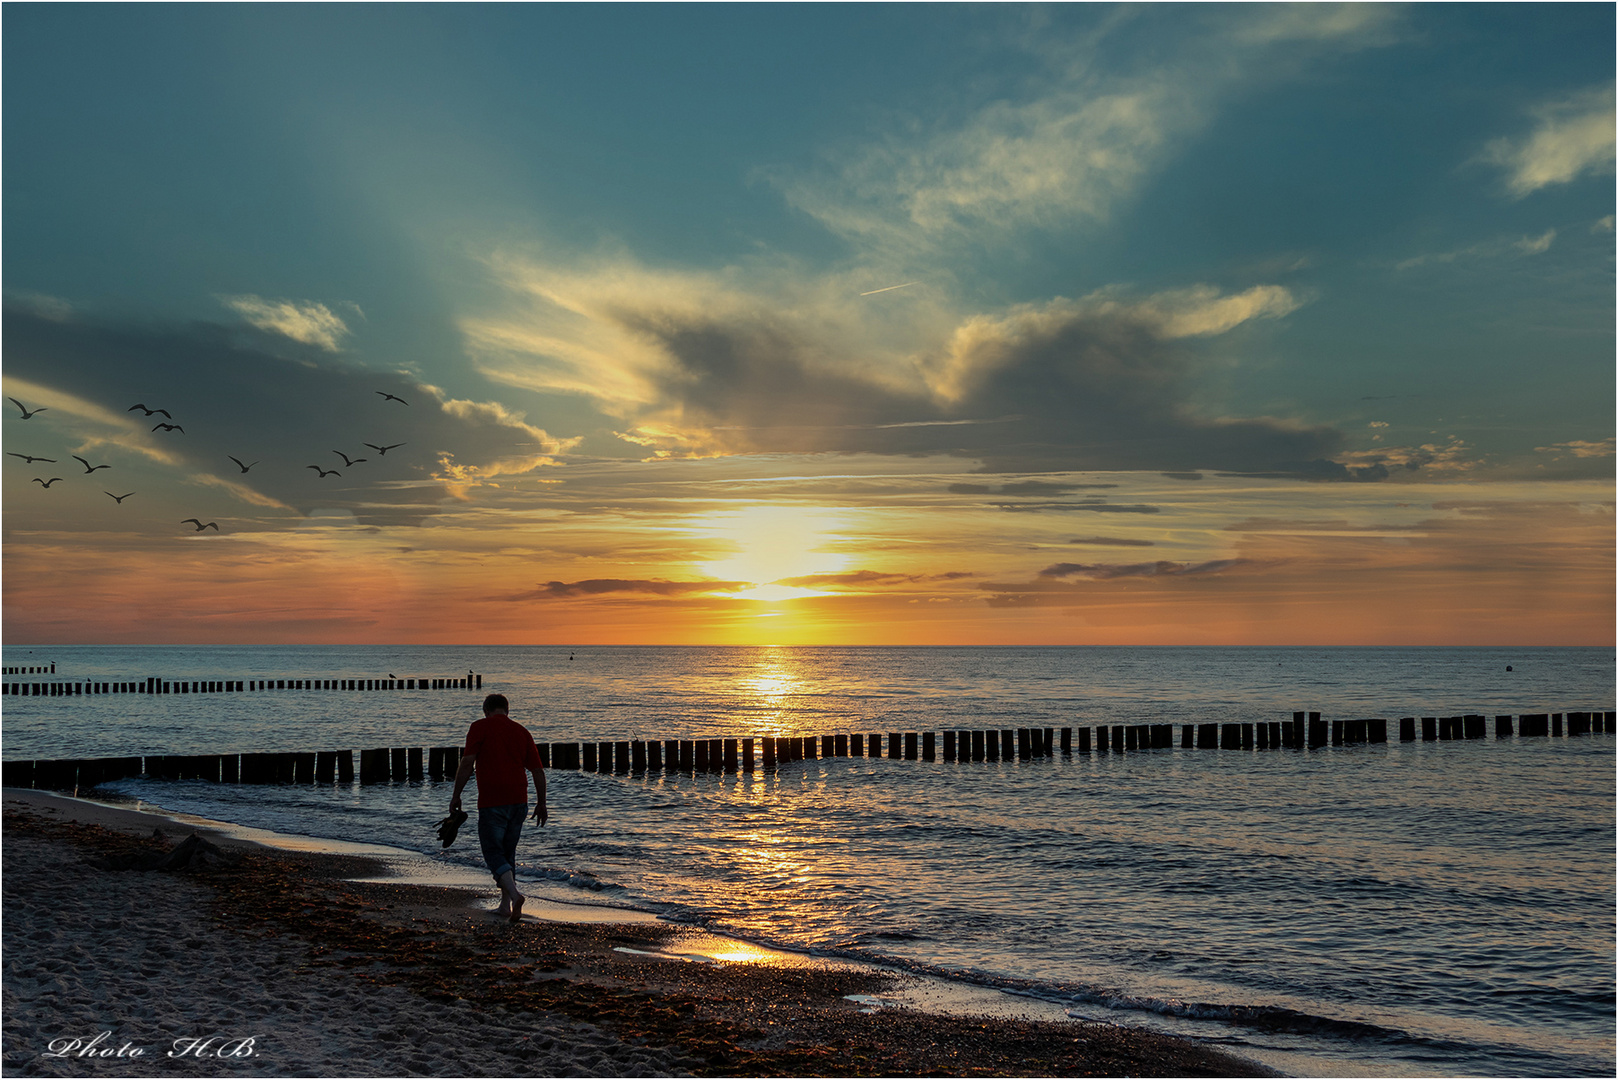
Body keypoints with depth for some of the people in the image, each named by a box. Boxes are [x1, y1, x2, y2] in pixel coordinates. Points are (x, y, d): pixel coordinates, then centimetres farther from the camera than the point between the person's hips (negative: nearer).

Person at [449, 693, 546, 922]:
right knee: (508, 852, 18)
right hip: (519, 801, 5)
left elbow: (467, 763, -10)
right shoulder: (522, 732, 12)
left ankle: (514, 895, -23)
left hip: (492, 802, -5)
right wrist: (541, 803, 17)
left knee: (494, 853, -2)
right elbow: (538, 770, 10)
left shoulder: (480, 727, -1)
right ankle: (506, 903, 19)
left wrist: (456, 795, -1)